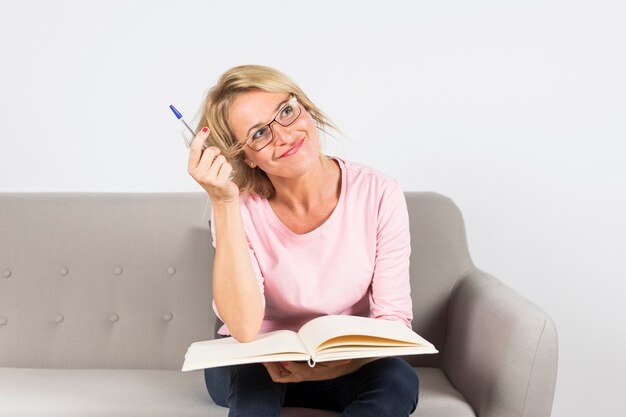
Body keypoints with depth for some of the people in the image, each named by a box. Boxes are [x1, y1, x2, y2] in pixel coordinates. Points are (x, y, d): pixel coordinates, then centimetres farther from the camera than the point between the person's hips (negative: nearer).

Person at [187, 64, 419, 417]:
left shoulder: (379, 194, -16)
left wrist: (333, 366, -33)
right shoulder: (241, 207, -16)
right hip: (249, 368, -1)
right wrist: (222, 203, -34)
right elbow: (244, 328, -29)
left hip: (344, 367, 1)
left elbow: (393, 317, -13)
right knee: (253, 371, -33)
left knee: (399, 381, -29)